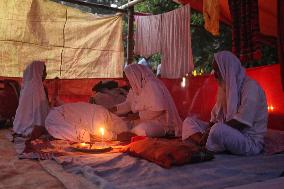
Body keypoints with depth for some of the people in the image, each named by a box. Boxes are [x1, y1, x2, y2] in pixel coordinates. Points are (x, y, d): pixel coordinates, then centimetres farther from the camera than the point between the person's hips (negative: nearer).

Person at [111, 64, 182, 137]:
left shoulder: (151, 86, -19)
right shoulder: (135, 88, 9)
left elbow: (158, 110, -26)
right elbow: (128, 104, 19)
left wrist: (138, 115, -21)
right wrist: (115, 109, 2)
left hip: (157, 121, -8)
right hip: (141, 121, 9)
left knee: (140, 131, -36)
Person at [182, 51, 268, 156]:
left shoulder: (250, 86, -13)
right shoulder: (226, 87, 13)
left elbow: (241, 122, -23)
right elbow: (215, 117, 9)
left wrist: (210, 131, -20)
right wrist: (208, 130, -10)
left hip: (250, 140, -8)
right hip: (230, 133, 8)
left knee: (218, 129, -39)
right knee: (189, 121, 3)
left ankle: (207, 150, -10)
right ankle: (204, 145, -22)